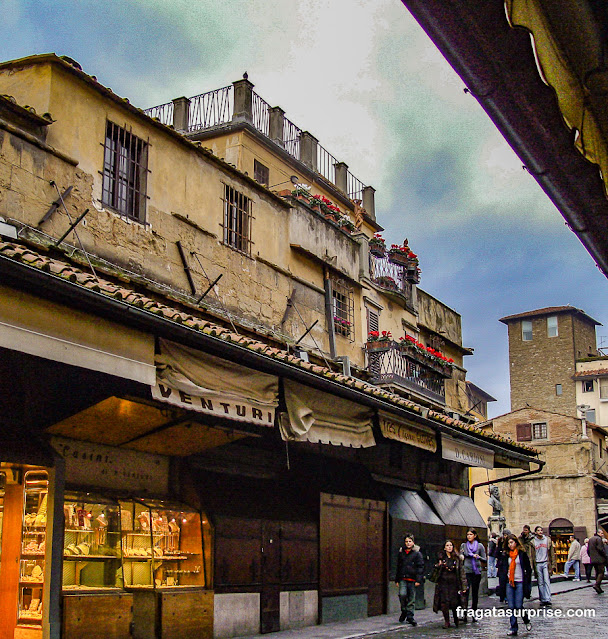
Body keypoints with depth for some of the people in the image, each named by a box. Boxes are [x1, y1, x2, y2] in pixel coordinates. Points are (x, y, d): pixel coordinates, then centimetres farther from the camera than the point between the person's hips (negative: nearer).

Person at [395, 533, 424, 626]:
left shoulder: (417, 553, 3)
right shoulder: (401, 552, 14)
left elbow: (420, 567, -1)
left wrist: (418, 580, -9)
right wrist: (397, 580, 17)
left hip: (412, 579, -2)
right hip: (402, 579, 2)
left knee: (412, 598, 0)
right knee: (402, 594, -18)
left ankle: (410, 617, 10)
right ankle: (404, 610, 6)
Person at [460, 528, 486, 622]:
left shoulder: (480, 546, 4)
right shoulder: (463, 545, 9)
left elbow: (485, 560, 2)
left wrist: (478, 557, -18)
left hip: (476, 572, 0)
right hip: (466, 571, 0)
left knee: (475, 592, 5)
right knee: (465, 592, -12)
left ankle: (473, 613, 14)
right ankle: (464, 613, -15)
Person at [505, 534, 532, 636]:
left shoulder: (522, 553, -3)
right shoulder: (507, 554, 10)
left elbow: (528, 569, -3)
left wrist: (527, 583, -6)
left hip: (520, 583, -4)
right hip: (509, 583, 4)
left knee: (518, 606, -7)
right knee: (511, 607, 1)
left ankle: (527, 621, 21)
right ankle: (513, 629, 7)